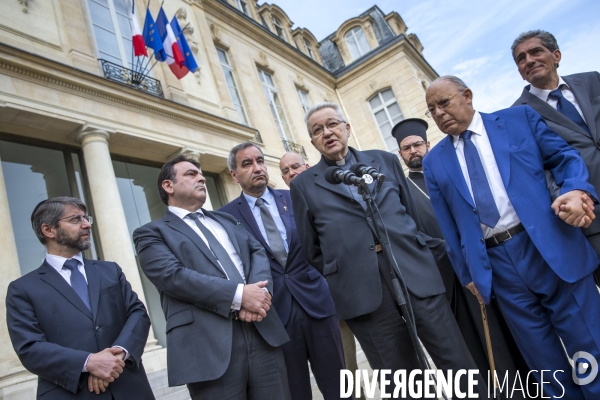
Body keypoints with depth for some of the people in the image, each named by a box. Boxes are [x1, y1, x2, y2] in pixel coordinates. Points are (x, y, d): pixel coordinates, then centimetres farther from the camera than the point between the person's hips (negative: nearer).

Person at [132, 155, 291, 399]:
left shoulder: (227, 220, 23)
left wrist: (258, 291, -12)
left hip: (262, 331, 5)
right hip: (210, 345, -4)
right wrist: (238, 294, -19)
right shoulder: (152, 232, 6)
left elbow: (257, 251, 9)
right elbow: (172, 275, -11)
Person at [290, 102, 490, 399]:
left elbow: (412, 213, 18)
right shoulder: (304, 184, 7)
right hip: (363, 294, -1)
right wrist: (340, 283, 7)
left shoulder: (386, 161, 13)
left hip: (417, 275, 2)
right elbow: (311, 250, 9)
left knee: (460, 367, 7)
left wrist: (419, 257, 13)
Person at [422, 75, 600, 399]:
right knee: (545, 363, 12)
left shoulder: (519, 118, 7)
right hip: (495, 265, 2)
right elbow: (448, 225, 9)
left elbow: (566, 157, 6)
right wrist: (467, 273, 9)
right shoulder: (434, 162, 9)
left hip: (551, 247, -1)